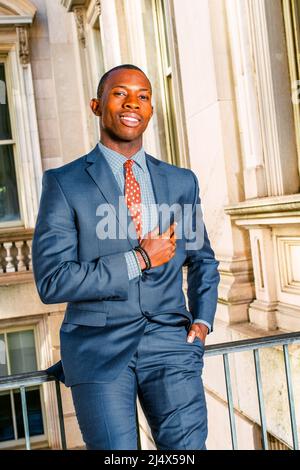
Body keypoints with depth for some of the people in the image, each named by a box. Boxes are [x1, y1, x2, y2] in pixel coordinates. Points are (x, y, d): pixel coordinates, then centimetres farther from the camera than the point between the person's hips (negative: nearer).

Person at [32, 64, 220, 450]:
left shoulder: (182, 182, 10)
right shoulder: (63, 183, -1)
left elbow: (202, 259, 22)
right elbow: (51, 282, -9)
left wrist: (202, 319, 5)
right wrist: (138, 259, -12)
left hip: (170, 341, 3)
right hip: (99, 347, -2)